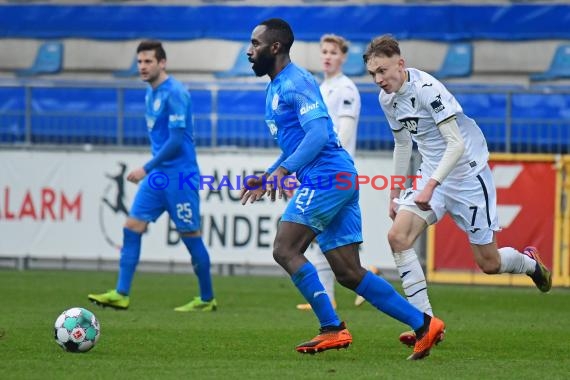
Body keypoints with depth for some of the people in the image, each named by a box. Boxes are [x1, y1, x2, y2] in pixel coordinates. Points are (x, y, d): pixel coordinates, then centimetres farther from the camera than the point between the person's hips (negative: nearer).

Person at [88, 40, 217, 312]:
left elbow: (176, 140, -20)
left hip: (179, 176, -9)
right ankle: (121, 294, -3)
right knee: (132, 227, -1)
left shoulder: (174, 93, -16)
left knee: (190, 236, -1)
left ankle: (207, 300, 11)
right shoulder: (151, 92, 13)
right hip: (158, 175, 9)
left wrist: (146, 168, -19)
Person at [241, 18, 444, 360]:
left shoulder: (294, 82, -9)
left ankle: (332, 329, -15)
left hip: (327, 177, -10)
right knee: (349, 273, 4)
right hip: (339, 179, 10)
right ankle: (422, 324, 4)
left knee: (285, 250, -14)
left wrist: (283, 170, -27)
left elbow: (317, 134, -21)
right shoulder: (275, 88, 22)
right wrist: (266, 178, 27)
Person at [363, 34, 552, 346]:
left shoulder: (427, 88, -23)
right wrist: (395, 192, 19)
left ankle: (530, 262, 38)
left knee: (489, 263, 1)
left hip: (467, 174, -7)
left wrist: (431, 185, -35)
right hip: (432, 175, 7)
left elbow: (456, 144, -27)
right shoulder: (388, 98, 3)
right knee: (398, 237, -15)